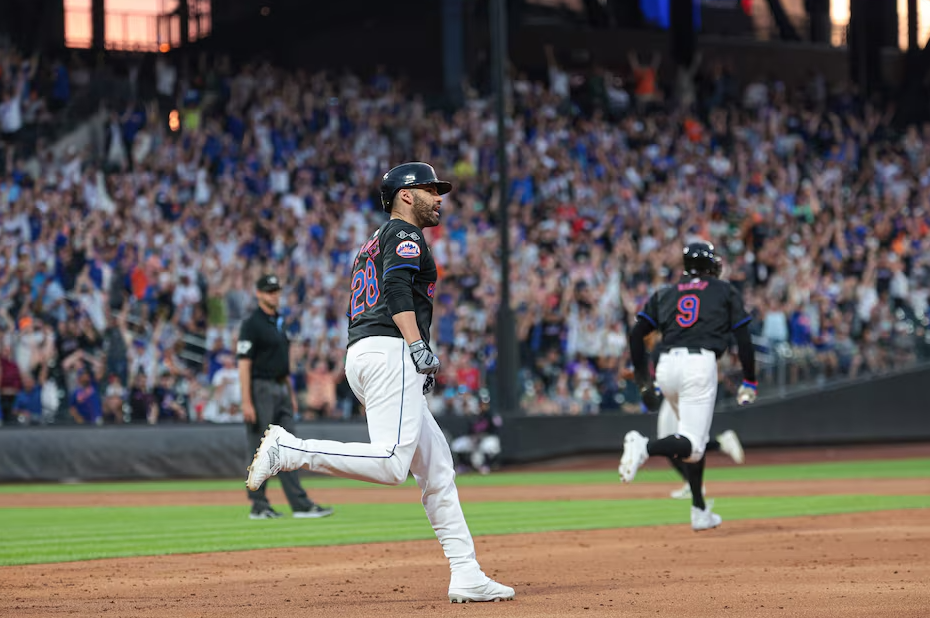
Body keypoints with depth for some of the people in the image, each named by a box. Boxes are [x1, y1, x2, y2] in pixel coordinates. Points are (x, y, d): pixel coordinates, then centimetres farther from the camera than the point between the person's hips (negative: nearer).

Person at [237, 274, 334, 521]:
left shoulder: (279, 323, 17)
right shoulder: (251, 324, -10)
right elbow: (244, 364, -15)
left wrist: (291, 394, 18)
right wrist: (246, 402, -21)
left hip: (281, 390, 8)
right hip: (261, 389, -8)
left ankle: (301, 505, 0)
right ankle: (259, 506, 2)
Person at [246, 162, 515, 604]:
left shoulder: (374, 244, 31)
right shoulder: (404, 233, 3)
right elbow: (397, 287, -16)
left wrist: (417, 365, 23)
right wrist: (417, 345, -24)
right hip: (389, 351, -10)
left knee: (436, 464, 5)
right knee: (391, 463, -23)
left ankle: (466, 575, -1)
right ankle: (287, 451, -22)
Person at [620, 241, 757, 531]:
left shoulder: (665, 294, 21)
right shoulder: (725, 291, 15)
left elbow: (636, 335, 11)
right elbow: (743, 339, 7)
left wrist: (644, 382, 15)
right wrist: (749, 384, 11)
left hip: (666, 366, 5)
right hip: (700, 363, -4)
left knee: (695, 436, 22)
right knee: (693, 446, -8)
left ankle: (700, 511, 17)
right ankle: (646, 447, -38)